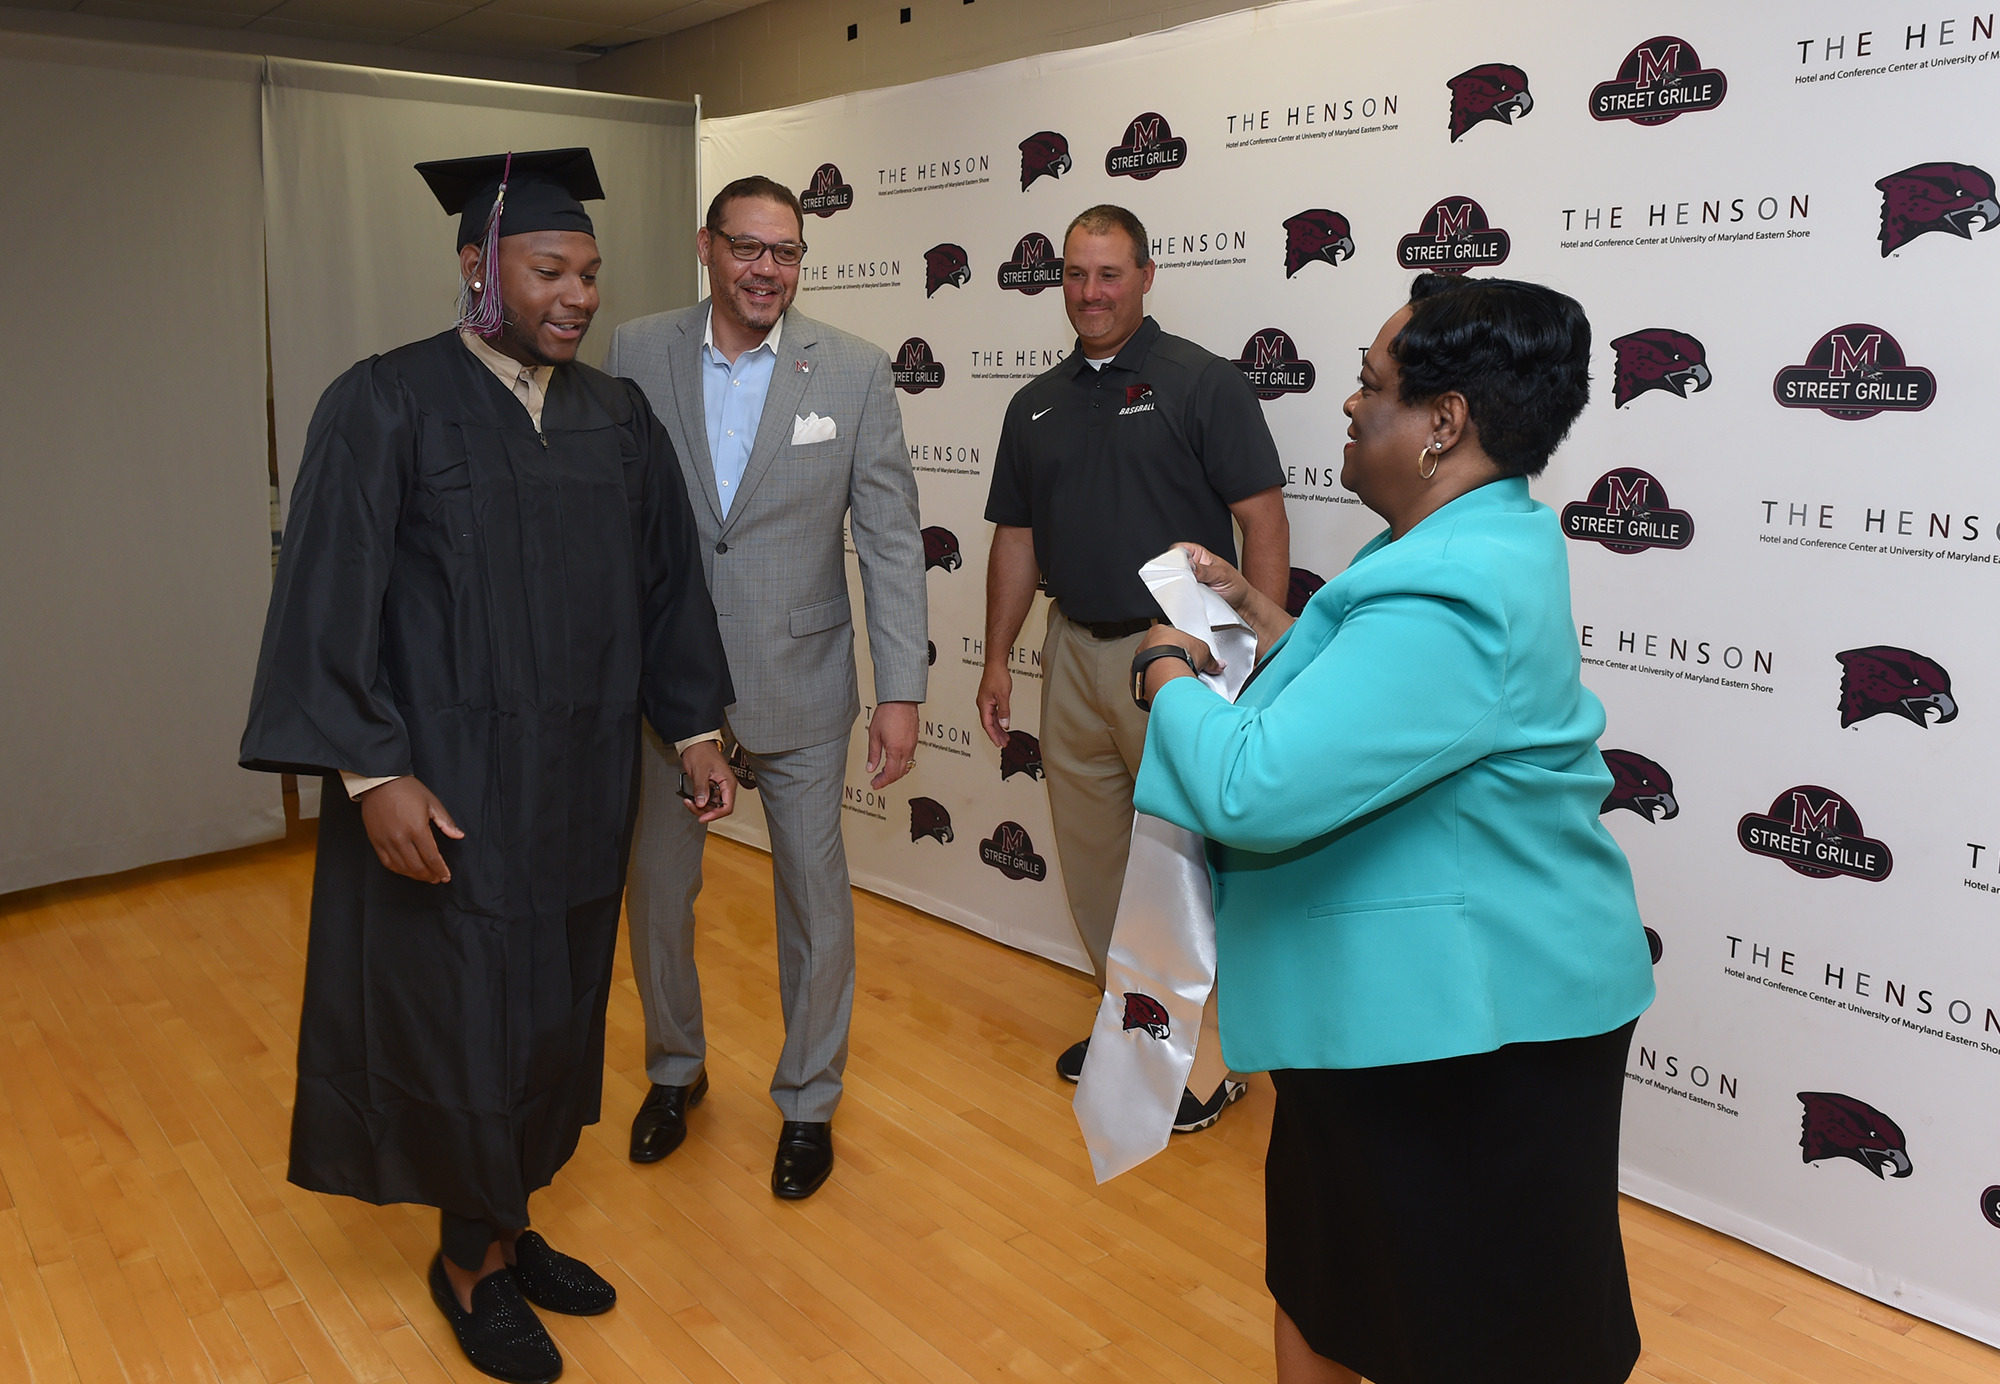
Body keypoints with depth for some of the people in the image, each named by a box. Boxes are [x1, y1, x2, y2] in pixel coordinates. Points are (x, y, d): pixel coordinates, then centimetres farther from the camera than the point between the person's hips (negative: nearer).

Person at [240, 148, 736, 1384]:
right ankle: (472, 1261, 28)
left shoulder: (618, 416, 5)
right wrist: (371, 772, -18)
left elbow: (665, 578, 11)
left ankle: (504, 1225, 36)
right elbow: (329, 598, -12)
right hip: (445, 785, -5)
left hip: (581, 778, 5)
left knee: (553, 1013, 15)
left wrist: (696, 725, 9)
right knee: (465, 1022, 5)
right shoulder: (386, 405, -10)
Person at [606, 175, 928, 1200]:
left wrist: (901, 691, -10)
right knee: (658, 888, 15)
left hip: (800, 681, -1)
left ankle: (807, 1101, 31)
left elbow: (891, 539, -6)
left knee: (814, 895, 9)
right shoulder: (636, 354, -2)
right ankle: (675, 1067, 42)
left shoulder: (855, 372, -5)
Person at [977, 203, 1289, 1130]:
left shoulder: (1201, 383, -6)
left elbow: (1263, 521, -10)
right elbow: (1016, 537, 15)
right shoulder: (1036, 403, 11)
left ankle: (1210, 1046, 18)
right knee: (1090, 849, 14)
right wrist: (997, 660, 12)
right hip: (1075, 650, 6)